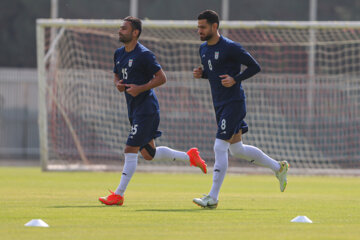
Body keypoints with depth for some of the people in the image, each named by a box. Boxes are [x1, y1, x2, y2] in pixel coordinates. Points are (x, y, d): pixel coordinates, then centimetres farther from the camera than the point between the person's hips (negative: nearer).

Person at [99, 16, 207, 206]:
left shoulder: (143, 54, -13)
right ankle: (190, 157, 30)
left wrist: (140, 88, -20)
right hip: (134, 110, 9)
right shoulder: (119, 54, 11)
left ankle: (119, 195, -10)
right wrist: (118, 84, 0)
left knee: (130, 151, -11)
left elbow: (161, 78, -12)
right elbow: (117, 76, 23)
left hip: (146, 108, -9)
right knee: (149, 154, 14)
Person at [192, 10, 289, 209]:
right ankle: (278, 167, 30)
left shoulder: (230, 48, -14)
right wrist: (201, 73, 3)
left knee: (219, 147, -13)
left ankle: (213, 198, -11)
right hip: (219, 104, 9)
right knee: (237, 150, 13)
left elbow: (254, 67, -9)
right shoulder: (203, 49, 10)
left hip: (234, 102, -9)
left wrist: (235, 79, -20)